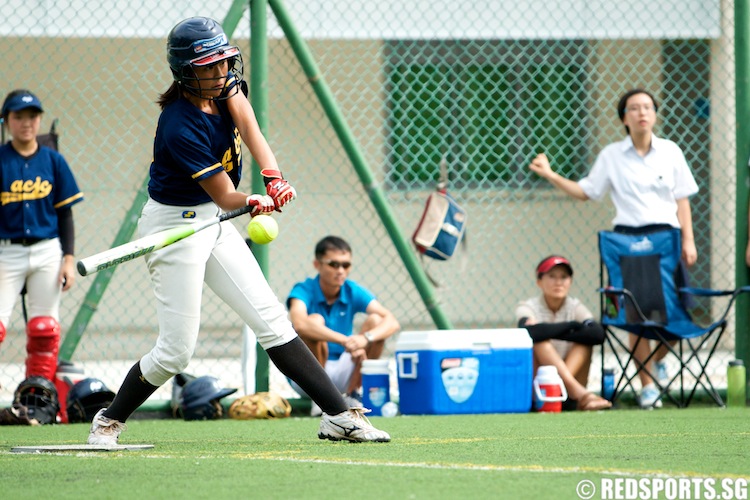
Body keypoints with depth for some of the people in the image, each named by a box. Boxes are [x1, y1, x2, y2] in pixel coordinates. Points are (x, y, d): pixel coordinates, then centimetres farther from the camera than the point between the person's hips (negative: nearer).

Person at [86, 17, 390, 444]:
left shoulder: (225, 85, -3)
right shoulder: (180, 126, -25)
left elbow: (249, 129, -18)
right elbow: (224, 195, -21)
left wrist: (274, 180, -34)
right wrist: (252, 202, -40)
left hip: (214, 223, 8)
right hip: (175, 225, -7)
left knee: (272, 321, 1)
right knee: (177, 351, -6)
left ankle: (339, 416, -3)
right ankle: (110, 421, 16)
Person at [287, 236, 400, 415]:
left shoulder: (353, 291, -4)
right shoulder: (304, 291, -15)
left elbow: (392, 322, -17)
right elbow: (300, 324, -38)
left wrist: (366, 338, -39)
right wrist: (345, 341, -47)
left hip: (344, 375, 4)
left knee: (375, 321, -15)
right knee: (315, 321, -29)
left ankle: (351, 395, -9)